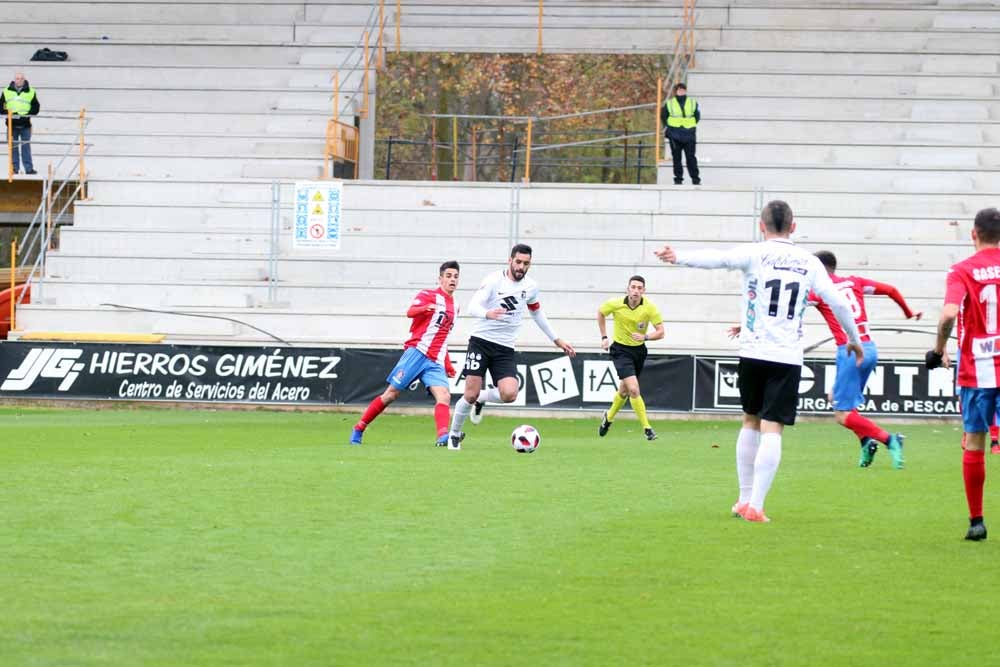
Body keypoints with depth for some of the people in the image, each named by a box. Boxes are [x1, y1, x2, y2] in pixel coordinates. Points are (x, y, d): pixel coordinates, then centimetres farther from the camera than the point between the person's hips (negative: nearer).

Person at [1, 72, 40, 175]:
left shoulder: (31, 92, 4)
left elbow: (35, 107, 4)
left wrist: (27, 115, -11)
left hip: (25, 124, -1)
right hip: (12, 124, 1)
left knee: (26, 147, -2)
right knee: (13, 147, 2)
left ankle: (29, 168, 0)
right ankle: (14, 168, 7)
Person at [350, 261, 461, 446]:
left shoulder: (454, 307, 22)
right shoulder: (428, 295, 1)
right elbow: (410, 312, -19)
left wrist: (448, 366, 26)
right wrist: (426, 308, -40)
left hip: (435, 362, 5)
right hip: (417, 352, -5)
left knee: (444, 396, -19)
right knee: (391, 394, -3)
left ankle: (443, 437, -35)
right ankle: (358, 429, 9)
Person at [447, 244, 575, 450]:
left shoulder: (530, 287, 6)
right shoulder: (494, 280, -10)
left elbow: (536, 312, 25)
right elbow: (472, 307, -18)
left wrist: (557, 340, 27)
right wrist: (488, 313, -41)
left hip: (505, 348, 4)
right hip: (481, 341, -4)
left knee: (509, 394, -18)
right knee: (470, 395, -9)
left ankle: (481, 398, 15)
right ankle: (455, 434, 16)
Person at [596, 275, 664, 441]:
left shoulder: (650, 308, -15)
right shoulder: (616, 304, -16)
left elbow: (660, 332, -12)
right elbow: (600, 313, 6)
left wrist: (645, 337, -30)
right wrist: (604, 337, 5)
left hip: (639, 350, 3)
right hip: (621, 350, -3)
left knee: (624, 390, 18)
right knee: (633, 389, -19)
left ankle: (609, 417, 45)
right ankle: (647, 428, -11)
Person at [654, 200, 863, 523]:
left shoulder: (755, 254, 0)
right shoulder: (809, 263, 8)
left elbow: (720, 258, -21)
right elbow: (839, 304, 9)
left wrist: (679, 257, -35)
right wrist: (854, 339, 25)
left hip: (754, 352, 0)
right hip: (788, 357, 0)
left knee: (751, 422, 18)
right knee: (772, 430, -5)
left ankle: (745, 498, 23)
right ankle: (755, 506, -13)